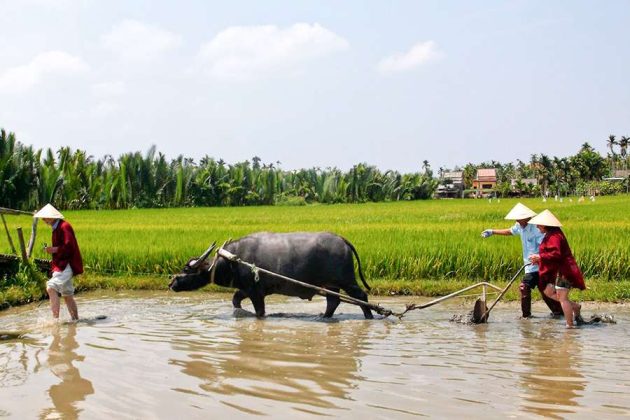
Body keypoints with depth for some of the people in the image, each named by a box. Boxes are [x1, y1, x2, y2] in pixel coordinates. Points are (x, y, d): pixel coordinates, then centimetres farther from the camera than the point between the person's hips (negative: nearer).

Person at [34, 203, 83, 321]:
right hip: (60, 264, 10)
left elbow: (69, 246, -22)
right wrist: (52, 250, 11)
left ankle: (56, 318, -26)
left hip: (66, 265, -10)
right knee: (67, 295, 15)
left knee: (51, 287, -24)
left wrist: (55, 249, -17)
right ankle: (75, 319, 24)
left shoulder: (64, 226, -14)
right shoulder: (56, 228, 15)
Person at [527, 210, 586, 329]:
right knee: (548, 291, 16)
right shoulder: (551, 235, 16)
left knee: (562, 297, -9)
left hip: (563, 271, -11)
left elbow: (556, 254, -29)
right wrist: (538, 259, 11)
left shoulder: (554, 236, -18)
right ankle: (575, 306, 18)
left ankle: (570, 325, -7)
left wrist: (540, 257, -20)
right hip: (558, 271, 11)